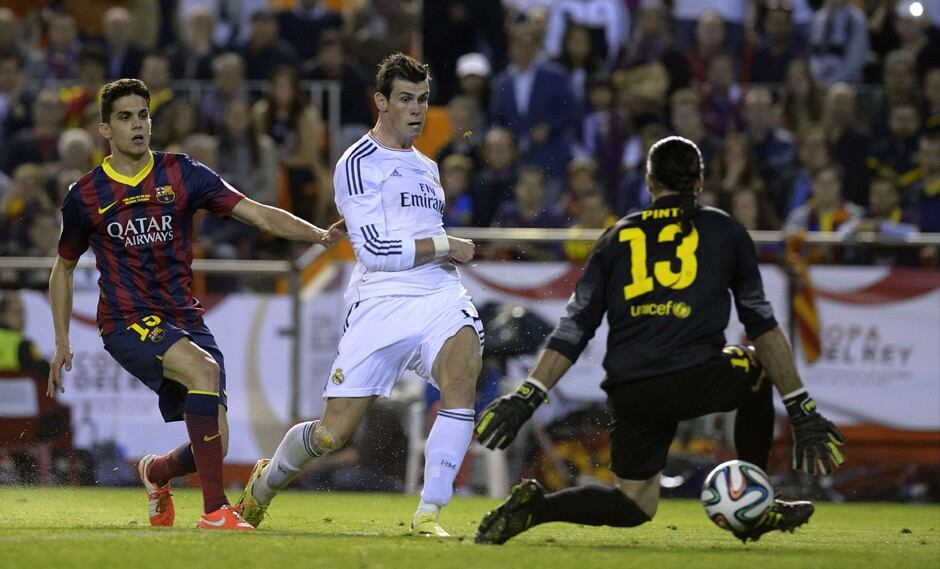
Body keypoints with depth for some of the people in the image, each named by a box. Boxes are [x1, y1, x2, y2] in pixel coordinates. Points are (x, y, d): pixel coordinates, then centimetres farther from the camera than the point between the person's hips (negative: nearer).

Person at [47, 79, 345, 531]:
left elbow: (257, 213, -5)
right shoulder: (85, 197, 1)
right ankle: (215, 511, -32)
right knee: (204, 370, -33)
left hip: (185, 319, 3)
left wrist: (319, 235, -19)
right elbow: (64, 268, 17)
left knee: (215, 445, -5)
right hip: (128, 322, -3)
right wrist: (62, 342, 12)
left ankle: (155, 470, 34)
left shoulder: (181, 174, 2)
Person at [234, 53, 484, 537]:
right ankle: (266, 481, 28)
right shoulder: (357, 164, -2)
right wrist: (447, 247, -7)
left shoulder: (426, 167, 22)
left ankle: (429, 514, -25)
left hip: (440, 298, 5)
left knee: (462, 375, -28)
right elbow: (376, 250, -12)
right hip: (381, 306, -5)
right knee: (333, 433, -5)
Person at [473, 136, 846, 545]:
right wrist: (801, 410, 16)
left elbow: (573, 329, 11)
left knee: (635, 506, 18)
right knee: (761, 365, 31)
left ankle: (535, 506, -10)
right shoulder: (724, 230, 14)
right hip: (696, 380, -2)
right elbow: (762, 326, 14)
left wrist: (526, 398, 10)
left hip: (628, 394, 3)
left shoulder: (616, 237, 18)